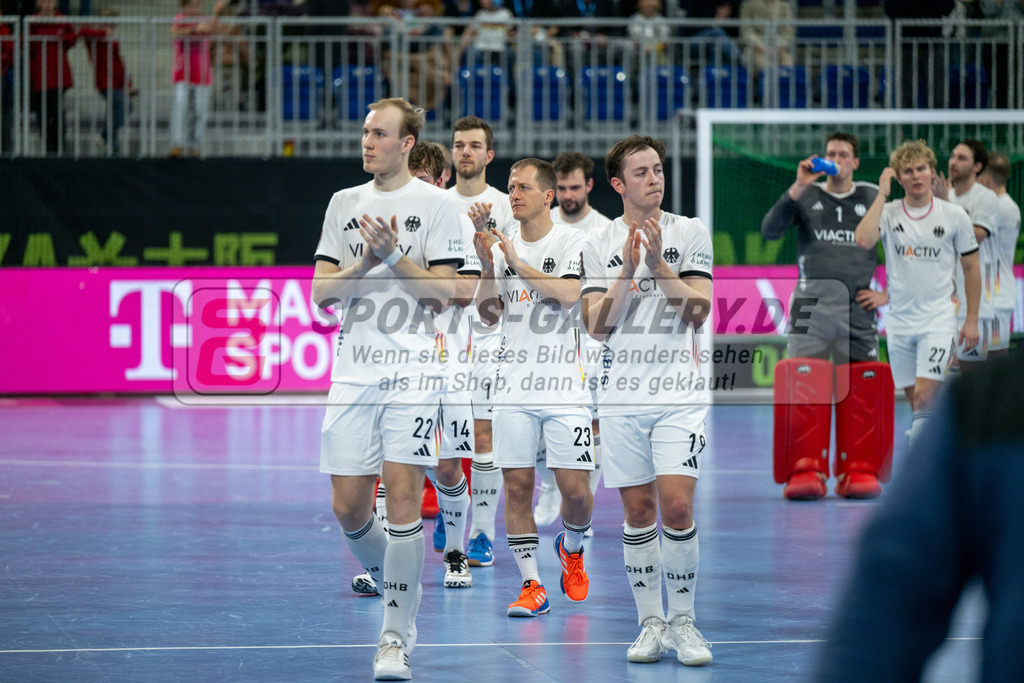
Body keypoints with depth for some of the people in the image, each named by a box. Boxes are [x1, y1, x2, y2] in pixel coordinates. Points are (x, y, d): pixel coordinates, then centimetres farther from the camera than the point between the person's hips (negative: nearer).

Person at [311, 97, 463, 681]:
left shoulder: (438, 204, 1)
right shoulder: (345, 203, 14)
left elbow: (444, 292, -5)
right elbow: (321, 292, 9)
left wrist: (393, 256, -15)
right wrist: (362, 265, -8)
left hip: (413, 369, -4)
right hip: (354, 368, 4)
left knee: (403, 498, -12)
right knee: (349, 508, 3)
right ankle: (401, 587, 31)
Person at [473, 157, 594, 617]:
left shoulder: (572, 242, -1)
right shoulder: (503, 246, 11)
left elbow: (569, 293, -17)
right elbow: (489, 315, 10)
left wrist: (517, 263, -16)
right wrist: (487, 267, -4)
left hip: (565, 385, -3)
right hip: (513, 386, 3)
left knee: (575, 489, -5)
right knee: (517, 486, -2)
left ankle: (571, 549, 26)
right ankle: (531, 586, 6)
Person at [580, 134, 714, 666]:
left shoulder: (690, 233, 4)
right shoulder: (599, 245, 7)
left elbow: (698, 310, -4)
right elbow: (597, 326, 0)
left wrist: (659, 264, -14)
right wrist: (627, 273, -11)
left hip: (680, 390, -2)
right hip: (623, 394, 2)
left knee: (676, 506, -12)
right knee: (638, 511, 4)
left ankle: (683, 621, 1)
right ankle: (650, 623, 13)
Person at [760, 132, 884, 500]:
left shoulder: (873, 198, 13)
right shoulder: (806, 195, 11)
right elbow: (770, 230, -4)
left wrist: (887, 293, 7)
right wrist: (797, 189, -13)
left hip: (858, 304, 1)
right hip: (811, 300, -1)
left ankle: (858, 470, 3)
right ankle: (804, 469, -11)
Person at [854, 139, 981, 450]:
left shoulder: (954, 215, 0)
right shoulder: (888, 212, 0)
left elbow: (971, 267, 8)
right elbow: (863, 240, -21)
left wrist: (971, 321, 5)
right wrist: (882, 194, -14)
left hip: (939, 318, -3)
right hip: (899, 320, 3)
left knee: (924, 397, -16)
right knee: (915, 400, 7)